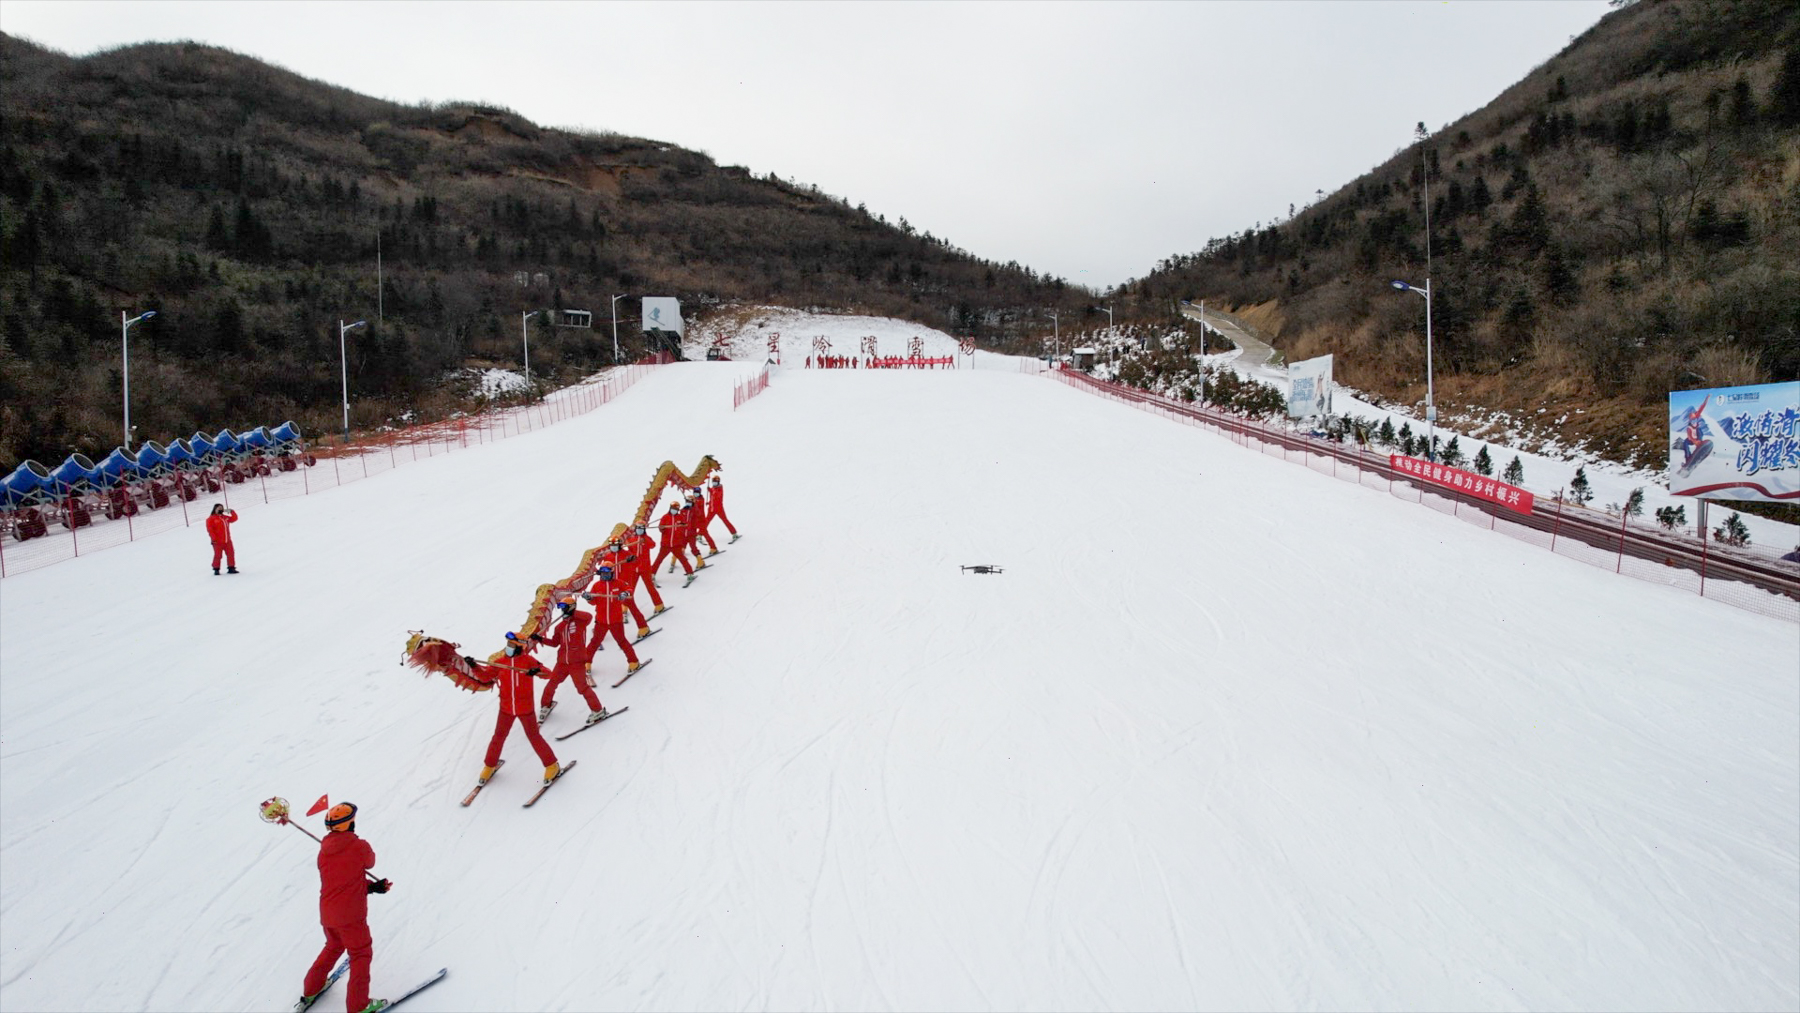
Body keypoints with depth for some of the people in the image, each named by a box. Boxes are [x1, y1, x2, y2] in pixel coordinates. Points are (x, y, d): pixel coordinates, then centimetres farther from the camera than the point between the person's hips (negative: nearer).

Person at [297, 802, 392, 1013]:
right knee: (361, 954, 8)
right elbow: (369, 863, 5)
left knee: (333, 946, 30)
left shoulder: (324, 851, 1)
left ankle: (310, 991, 40)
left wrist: (372, 886, 2)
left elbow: (343, 880, 6)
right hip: (351, 914, -6)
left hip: (327, 914, 6)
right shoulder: (360, 847, -18)